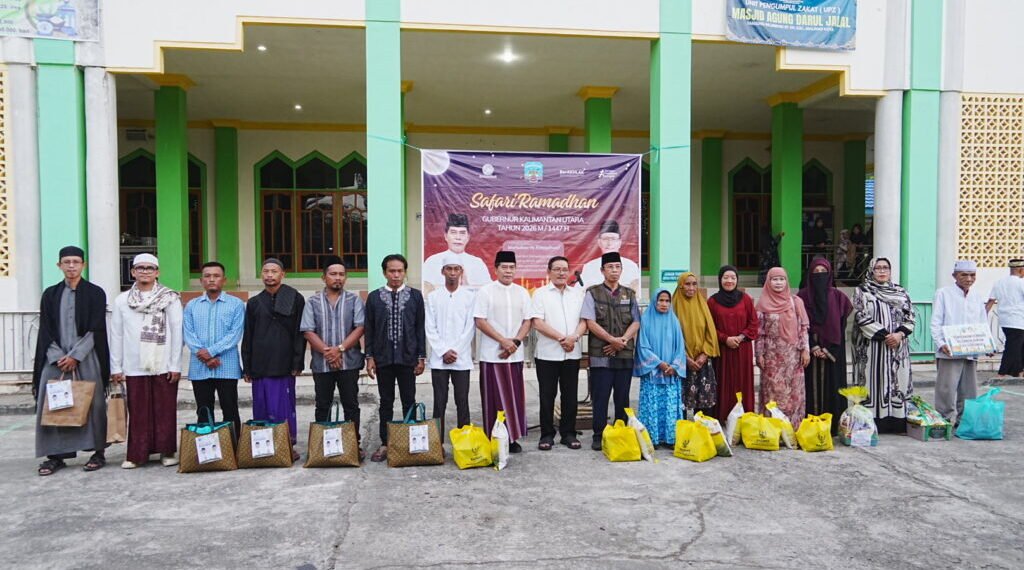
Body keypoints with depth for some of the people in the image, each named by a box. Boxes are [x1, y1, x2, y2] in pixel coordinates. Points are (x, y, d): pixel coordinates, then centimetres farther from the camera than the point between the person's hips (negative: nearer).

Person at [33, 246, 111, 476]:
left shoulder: (95, 293, 2)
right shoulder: (50, 294, 11)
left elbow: (95, 330, -4)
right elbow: (45, 330, 6)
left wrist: (75, 356, -11)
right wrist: (58, 357, -7)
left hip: (86, 359, -3)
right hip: (55, 359, 3)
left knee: (91, 403, -2)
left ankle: (99, 452, 6)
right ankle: (55, 455, 7)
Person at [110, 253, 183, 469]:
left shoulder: (170, 299, 0)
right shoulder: (122, 300, 7)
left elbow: (177, 332, -2)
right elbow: (116, 335, 7)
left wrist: (176, 365, -5)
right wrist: (115, 367, 4)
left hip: (164, 366, -1)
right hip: (135, 367, 1)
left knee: (165, 410, 4)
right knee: (138, 411, 5)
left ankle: (167, 451, 15)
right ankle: (137, 453, 14)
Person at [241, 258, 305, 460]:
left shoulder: (295, 299, 4)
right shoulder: (254, 303, 14)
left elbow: (300, 334, 0)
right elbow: (247, 337, 14)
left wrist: (297, 364, -7)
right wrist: (247, 367, 8)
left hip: (283, 365, -3)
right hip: (260, 366, 3)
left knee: (283, 408, -3)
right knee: (261, 409, 5)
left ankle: (288, 447, 6)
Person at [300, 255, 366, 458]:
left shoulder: (354, 300, 4)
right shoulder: (313, 302, 5)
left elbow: (360, 328, -5)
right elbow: (307, 331, -2)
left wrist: (340, 348, -15)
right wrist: (327, 351, -13)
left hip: (349, 362, -1)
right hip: (321, 363, 1)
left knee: (351, 405, 4)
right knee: (322, 406, 8)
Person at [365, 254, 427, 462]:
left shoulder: (415, 295, 2)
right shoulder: (374, 297, 3)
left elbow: (421, 328, 3)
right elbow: (369, 329, 5)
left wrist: (421, 357, -1)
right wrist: (369, 357, -1)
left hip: (407, 357, 0)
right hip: (383, 358, 1)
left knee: (409, 401, 6)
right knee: (386, 402, 8)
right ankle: (385, 444, 15)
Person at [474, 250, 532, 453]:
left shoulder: (522, 292, 9)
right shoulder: (485, 291, -2)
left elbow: (527, 322, 9)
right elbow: (480, 322, -7)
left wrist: (515, 342, -7)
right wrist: (503, 341, -12)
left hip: (515, 355, 4)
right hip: (492, 355, -3)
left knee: (515, 397, 6)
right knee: (494, 398, 1)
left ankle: (512, 438, 15)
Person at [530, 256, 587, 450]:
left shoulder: (578, 293, 11)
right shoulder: (540, 293, 0)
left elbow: (584, 320, 7)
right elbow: (538, 323, -9)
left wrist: (574, 337, -12)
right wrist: (561, 338, -14)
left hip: (572, 353, 3)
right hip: (547, 353, -3)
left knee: (570, 395, 8)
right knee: (547, 395, 3)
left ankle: (568, 433, 18)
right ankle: (547, 434, 11)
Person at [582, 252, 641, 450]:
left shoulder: (629, 294, 13)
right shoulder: (593, 293, 2)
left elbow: (636, 322, 7)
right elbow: (590, 322, -6)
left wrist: (623, 340, -10)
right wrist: (612, 340, -13)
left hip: (625, 354, 3)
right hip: (600, 354, -3)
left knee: (622, 397, 8)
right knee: (600, 398, -1)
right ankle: (599, 436, 8)